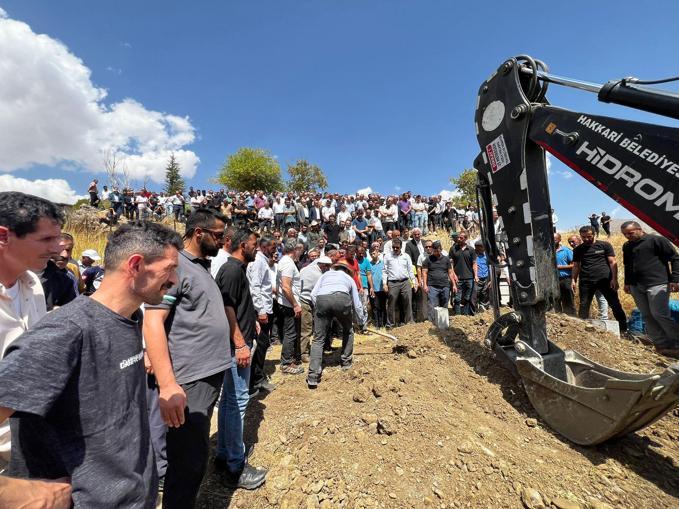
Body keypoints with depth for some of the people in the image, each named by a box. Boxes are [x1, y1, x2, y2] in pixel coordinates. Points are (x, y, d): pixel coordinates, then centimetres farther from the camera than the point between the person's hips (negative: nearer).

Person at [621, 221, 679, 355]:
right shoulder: (627, 246, 14)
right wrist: (627, 282, 20)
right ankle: (662, 344, 14)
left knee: (659, 315, -9)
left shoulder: (657, 240, -5)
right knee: (647, 316, 6)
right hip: (636, 286, 6)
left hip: (657, 284, -6)